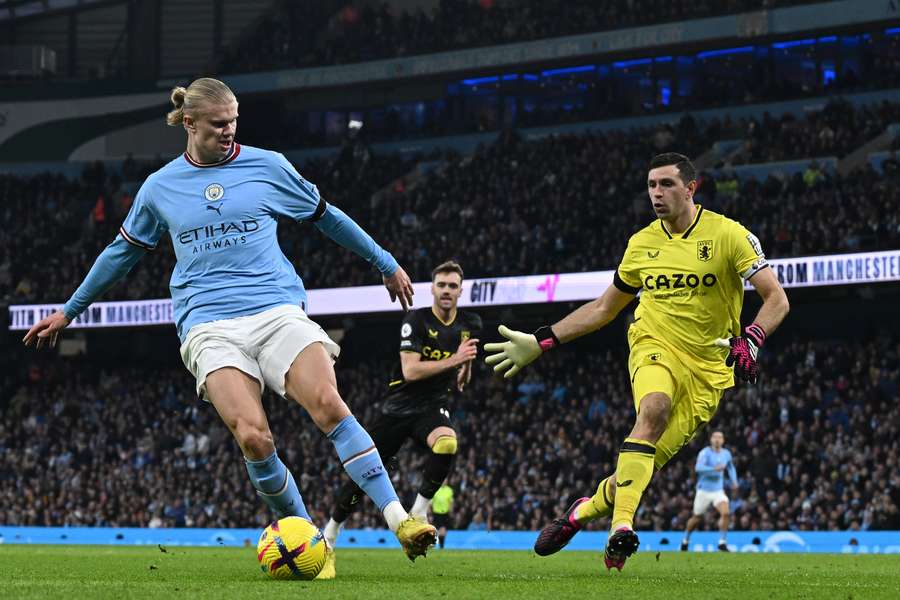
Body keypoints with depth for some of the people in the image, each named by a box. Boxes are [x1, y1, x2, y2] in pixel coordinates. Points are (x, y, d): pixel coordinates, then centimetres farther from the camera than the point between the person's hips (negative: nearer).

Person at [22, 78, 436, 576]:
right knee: (253, 437, -24)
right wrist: (69, 310, 33)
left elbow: (325, 217, 22)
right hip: (209, 325, 0)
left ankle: (400, 522, -28)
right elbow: (123, 252, 26)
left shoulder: (267, 166, 9)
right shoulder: (160, 187, 11)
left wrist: (385, 263, 28)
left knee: (329, 405, -25)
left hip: (278, 310, 0)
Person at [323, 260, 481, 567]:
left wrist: (465, 368, 24)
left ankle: (420, 508, -16)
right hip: (400, 404, -2)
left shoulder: (470, 323, 1)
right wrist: (453, 360, -28)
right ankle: (331, 530, 22)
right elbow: (410, 370, -24)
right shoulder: (417, 320, -13)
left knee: (447, 444, -35)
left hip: (433, 406, 2)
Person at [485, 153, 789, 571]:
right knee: (654, 407, -35)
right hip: (655, 346, 1)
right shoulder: (642, 243, 9)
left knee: (648, 462, -8)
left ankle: (585, 510, 23)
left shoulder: (728, 235, -4)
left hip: (706, 367, -1)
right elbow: (603, 309, 21)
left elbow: (776, 299, -5)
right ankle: (621, 525, -42)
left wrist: (750, 339, -25)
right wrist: (540, 342, 15)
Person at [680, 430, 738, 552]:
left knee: (725, 513, -21)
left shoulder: (726, 454, 4)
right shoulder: (705, 453, -14)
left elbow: (731, 468, 26)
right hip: (704, 491, -3)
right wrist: (714, 469, -43)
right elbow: (698, 468, -31)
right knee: (696, 518, 9)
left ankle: (722, 543, -14)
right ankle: (685, 541, 33)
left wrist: (734, 481, 12)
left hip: (718, 491, 3)